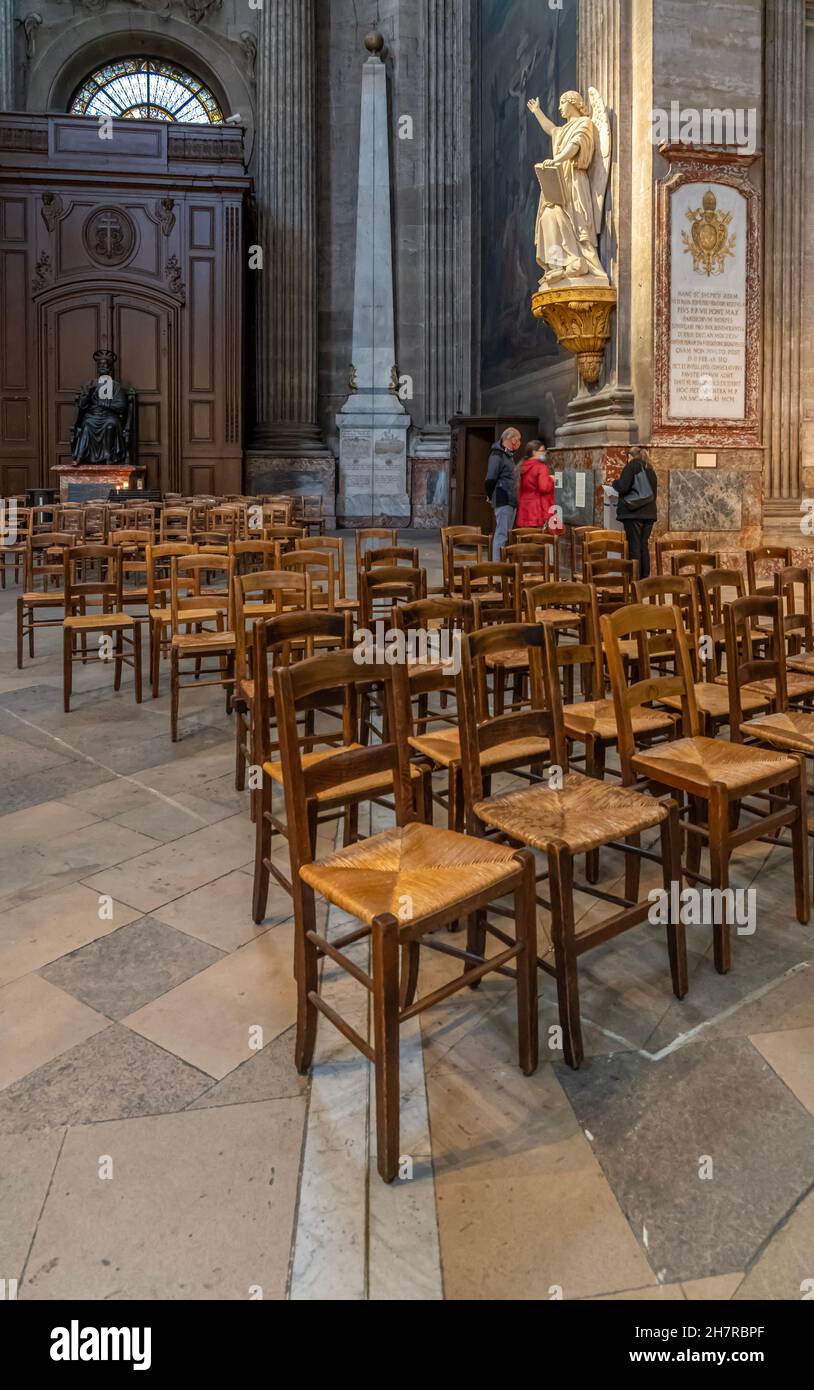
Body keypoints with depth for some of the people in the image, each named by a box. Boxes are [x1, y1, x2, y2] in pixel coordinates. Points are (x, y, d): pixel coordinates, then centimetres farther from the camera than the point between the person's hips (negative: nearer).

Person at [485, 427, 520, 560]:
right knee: (501, 533, -10)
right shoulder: (497, 454, -10)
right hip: (503, 501, -9)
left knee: (507, 534, 11)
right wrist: (492, 496, -4)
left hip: (512, 500, 9)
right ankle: (497, 563, -9)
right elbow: (490, 479, -13)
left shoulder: (509, 455, 18)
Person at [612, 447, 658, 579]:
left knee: (634, 545, -6)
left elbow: (623, 487, -12)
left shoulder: (632, 465, -2)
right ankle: (644, 577, 7)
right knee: (644, 545, 7)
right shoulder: (650, 469, 18)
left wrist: (615, 483, 8)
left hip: (633, 512, -6)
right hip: (649, 512, 6)